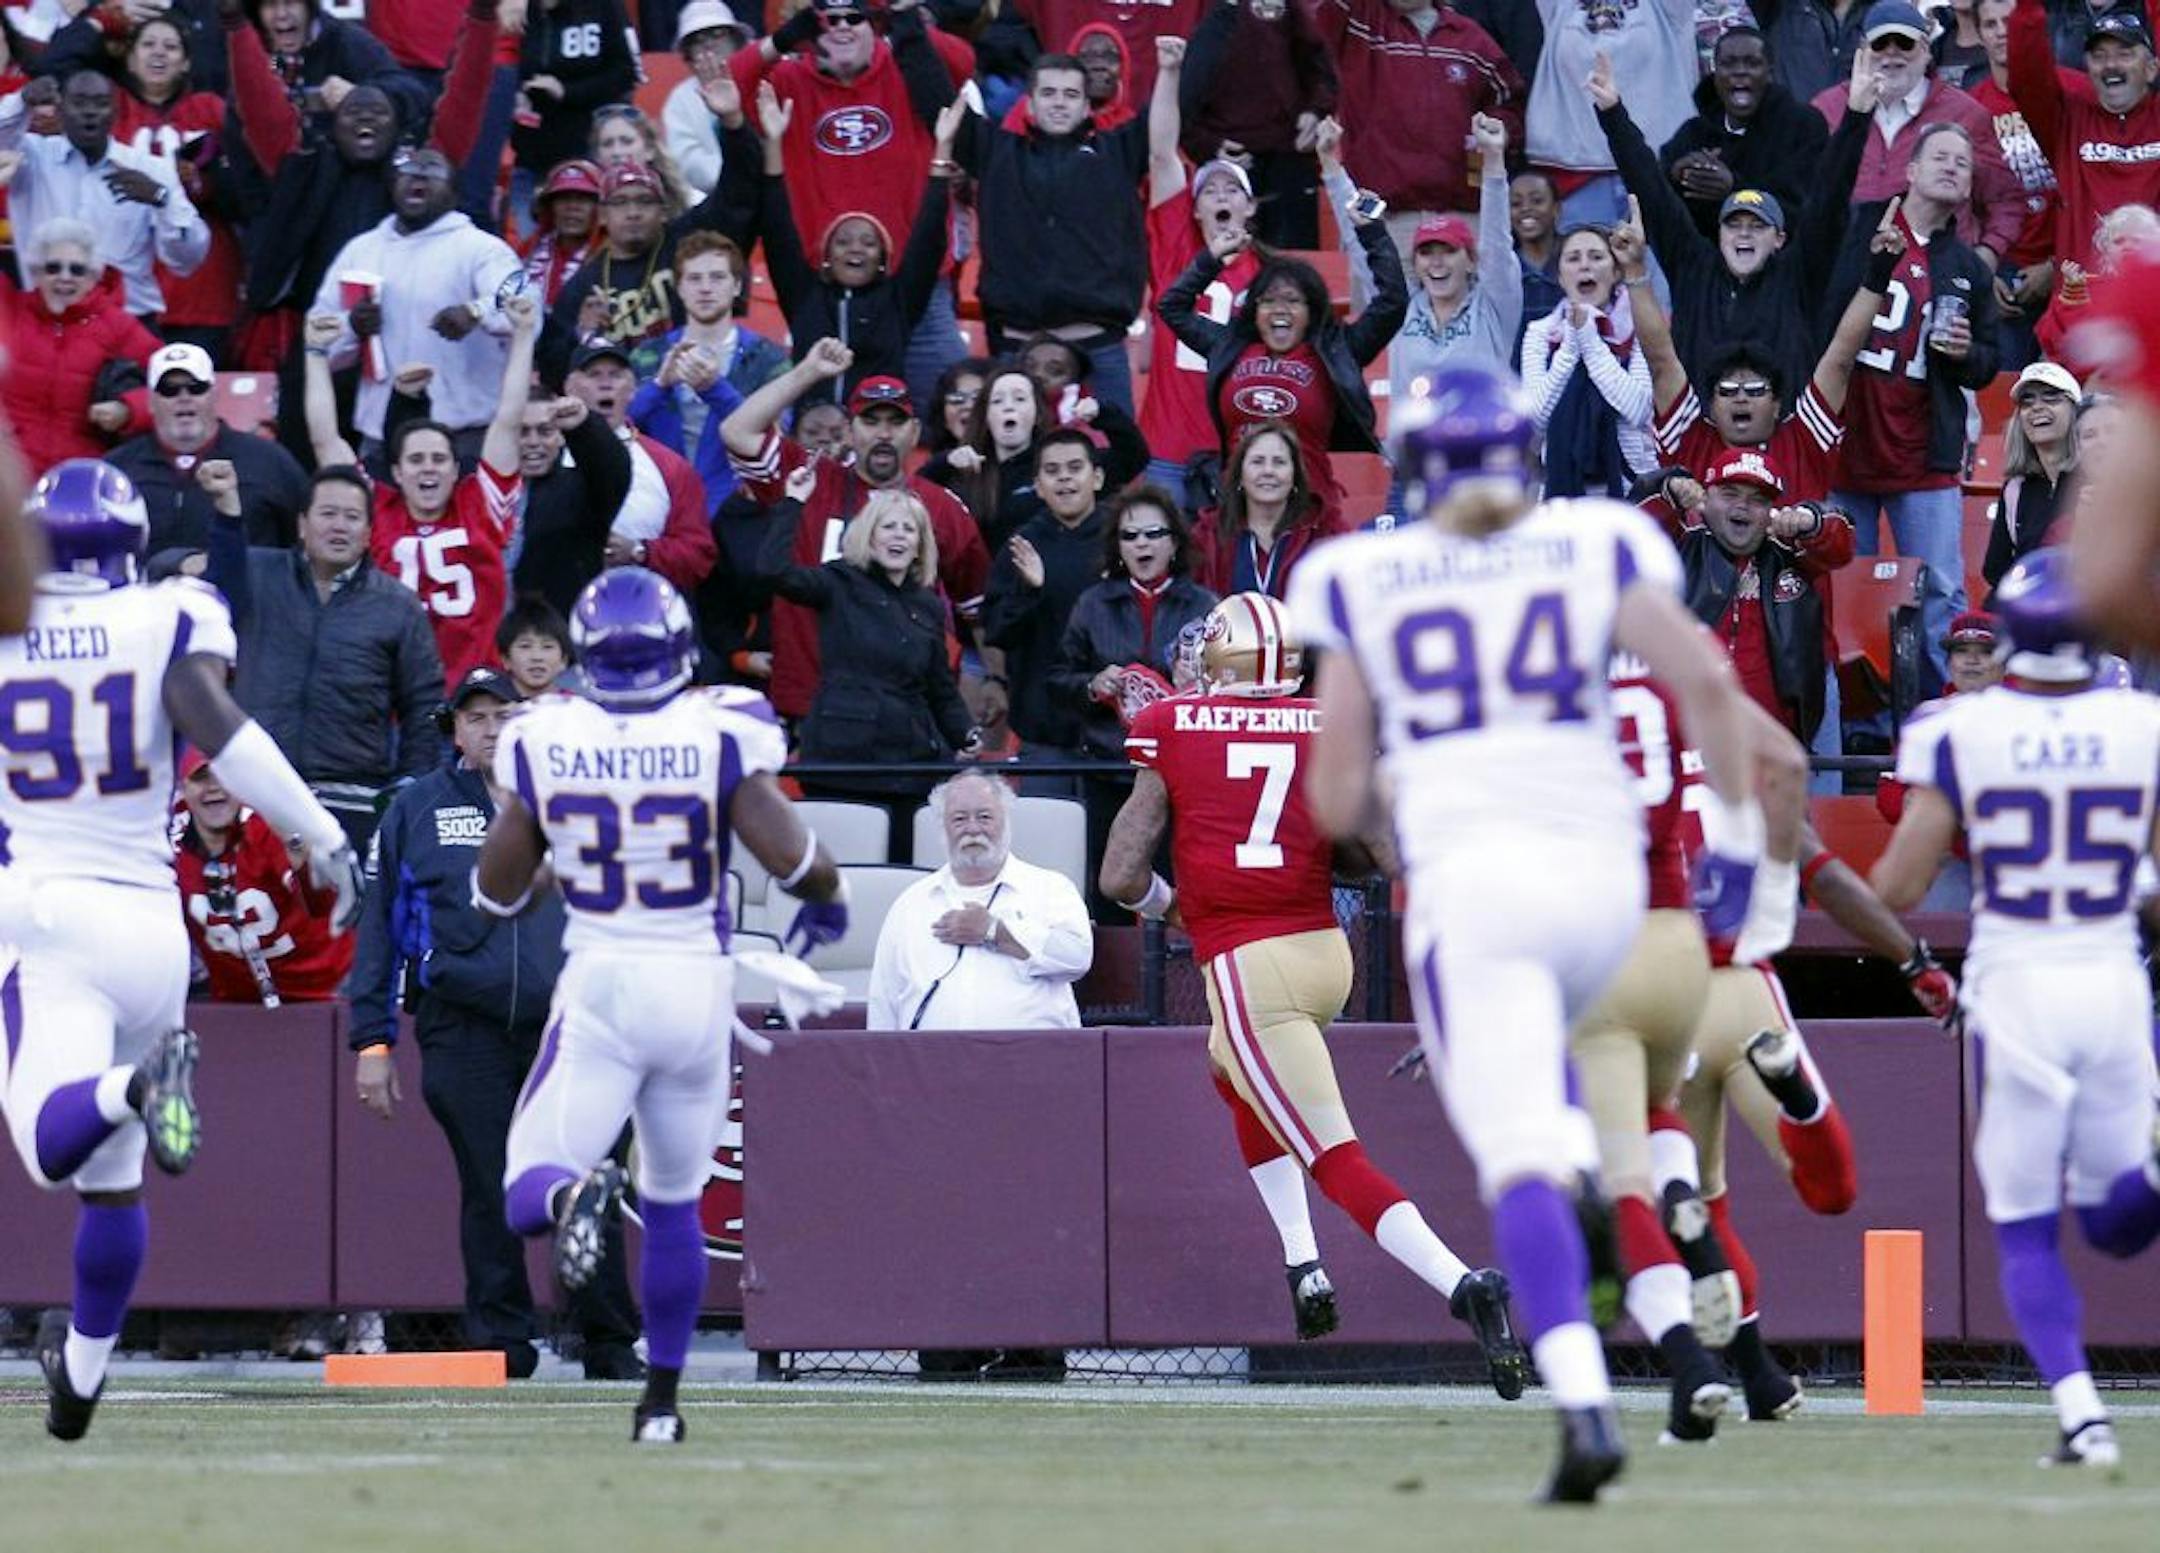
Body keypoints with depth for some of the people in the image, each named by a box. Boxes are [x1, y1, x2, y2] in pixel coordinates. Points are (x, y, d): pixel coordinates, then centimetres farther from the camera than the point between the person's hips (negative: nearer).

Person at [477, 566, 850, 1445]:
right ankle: (660, 1398, 22)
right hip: (697, 985, 1)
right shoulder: (719, 736, -10)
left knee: (526, 1197, 0)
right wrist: (829, 902, 8)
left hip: (596, 986, -1)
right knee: (674, 1202, 19)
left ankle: (572, 1194, -36)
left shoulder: (543, 743, -5)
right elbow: (790, 856, -14)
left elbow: (499, 892, 1)